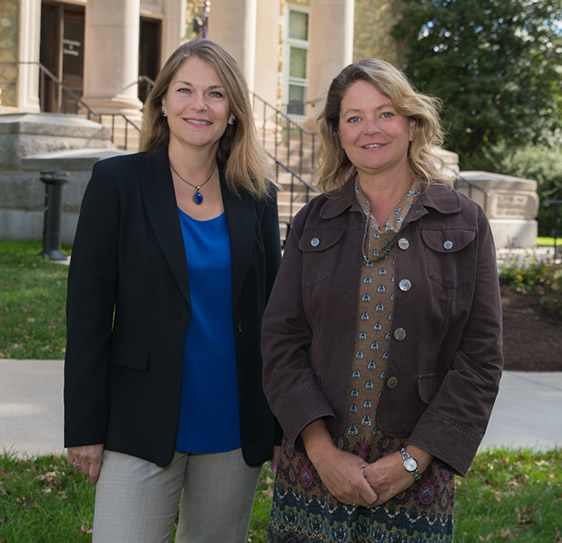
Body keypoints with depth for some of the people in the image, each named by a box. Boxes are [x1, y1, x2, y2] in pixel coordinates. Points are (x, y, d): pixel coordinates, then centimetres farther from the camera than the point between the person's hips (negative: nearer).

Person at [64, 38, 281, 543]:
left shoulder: (258, 197, 4)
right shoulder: (118, 181, -4)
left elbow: (270, 313, 10)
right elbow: (87, 310, -5)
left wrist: (281, 423, 8)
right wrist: (85, 427, -7)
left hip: (236, 429, 3)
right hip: (142, 426, -3)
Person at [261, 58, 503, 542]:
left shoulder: (464, 223, 1)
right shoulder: (313, 224, 5)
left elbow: (480, 358, -3)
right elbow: (281, 342, 0)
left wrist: (413, 459, -10)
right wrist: (322, 451, -10)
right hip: (316, 465, 1)